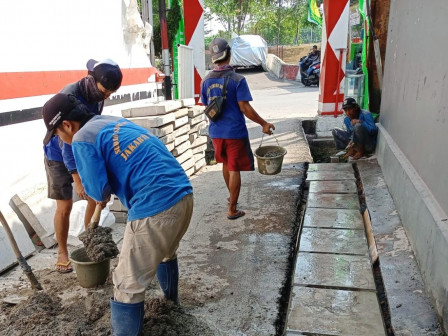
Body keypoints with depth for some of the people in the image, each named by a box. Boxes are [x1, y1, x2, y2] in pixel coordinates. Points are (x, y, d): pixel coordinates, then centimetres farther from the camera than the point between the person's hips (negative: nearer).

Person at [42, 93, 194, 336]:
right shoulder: (115, 122, 20)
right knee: (165, 252, 35)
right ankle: (171, 297, 59)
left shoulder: (82, 139, -4)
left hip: (155, 207, -9)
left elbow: (99, 192, -6)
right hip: (184, 194, 9)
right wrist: (109, 184, 27)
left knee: (128, 284, 6)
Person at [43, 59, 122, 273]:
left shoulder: (97, 95, -10)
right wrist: (77, 180, -32)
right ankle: (62, 253, 18)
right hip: (59, 157, -6)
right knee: (64, 206, -3)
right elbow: (65, 141, -31)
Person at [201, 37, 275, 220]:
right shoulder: (237, 80, -15)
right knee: (234, 170, 4)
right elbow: (245, 107, -18)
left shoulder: (206, 81, 1)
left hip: (216, 132, 6)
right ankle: (232, 210, 11)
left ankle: (232, 196, 43)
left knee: (226, 164, 24)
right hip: (235, 132, -5)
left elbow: (207, 106, 10)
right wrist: (264, 124, -9)